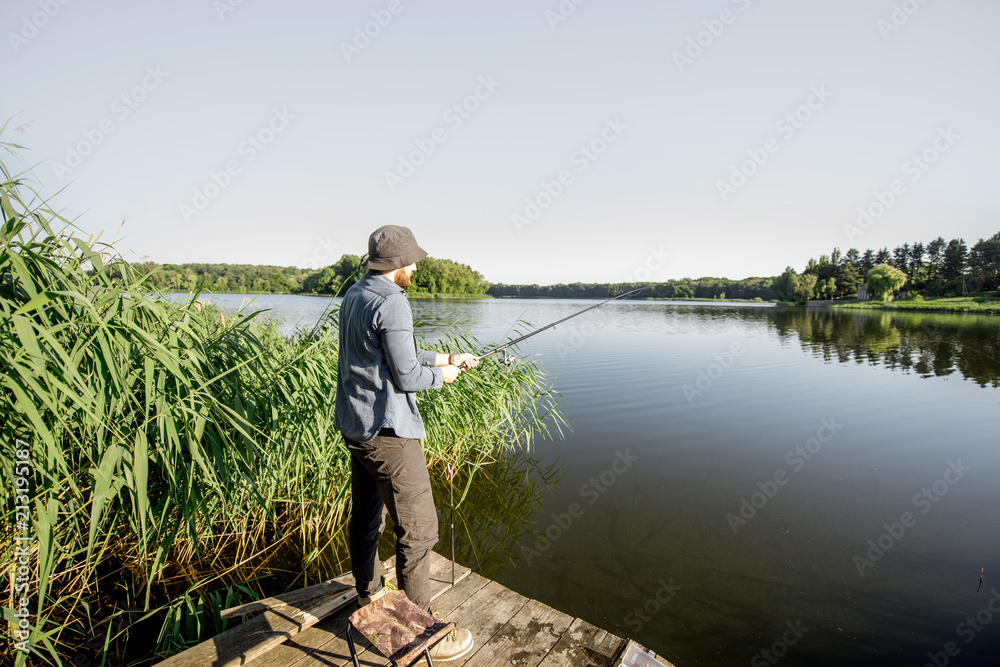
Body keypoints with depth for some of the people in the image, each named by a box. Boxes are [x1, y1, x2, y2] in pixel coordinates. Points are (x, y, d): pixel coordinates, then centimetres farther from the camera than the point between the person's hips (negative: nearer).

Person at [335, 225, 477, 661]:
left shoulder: (353, 296, 11)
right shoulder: (391, 303, -19)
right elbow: (405, 376, -20)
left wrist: (444, 357, 18)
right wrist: (442, 375, -2)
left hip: (354, 426, 10)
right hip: (387, 432, -10)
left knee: (366, 517, 22)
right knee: (417, 527, 0)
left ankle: (370, 600, 41)